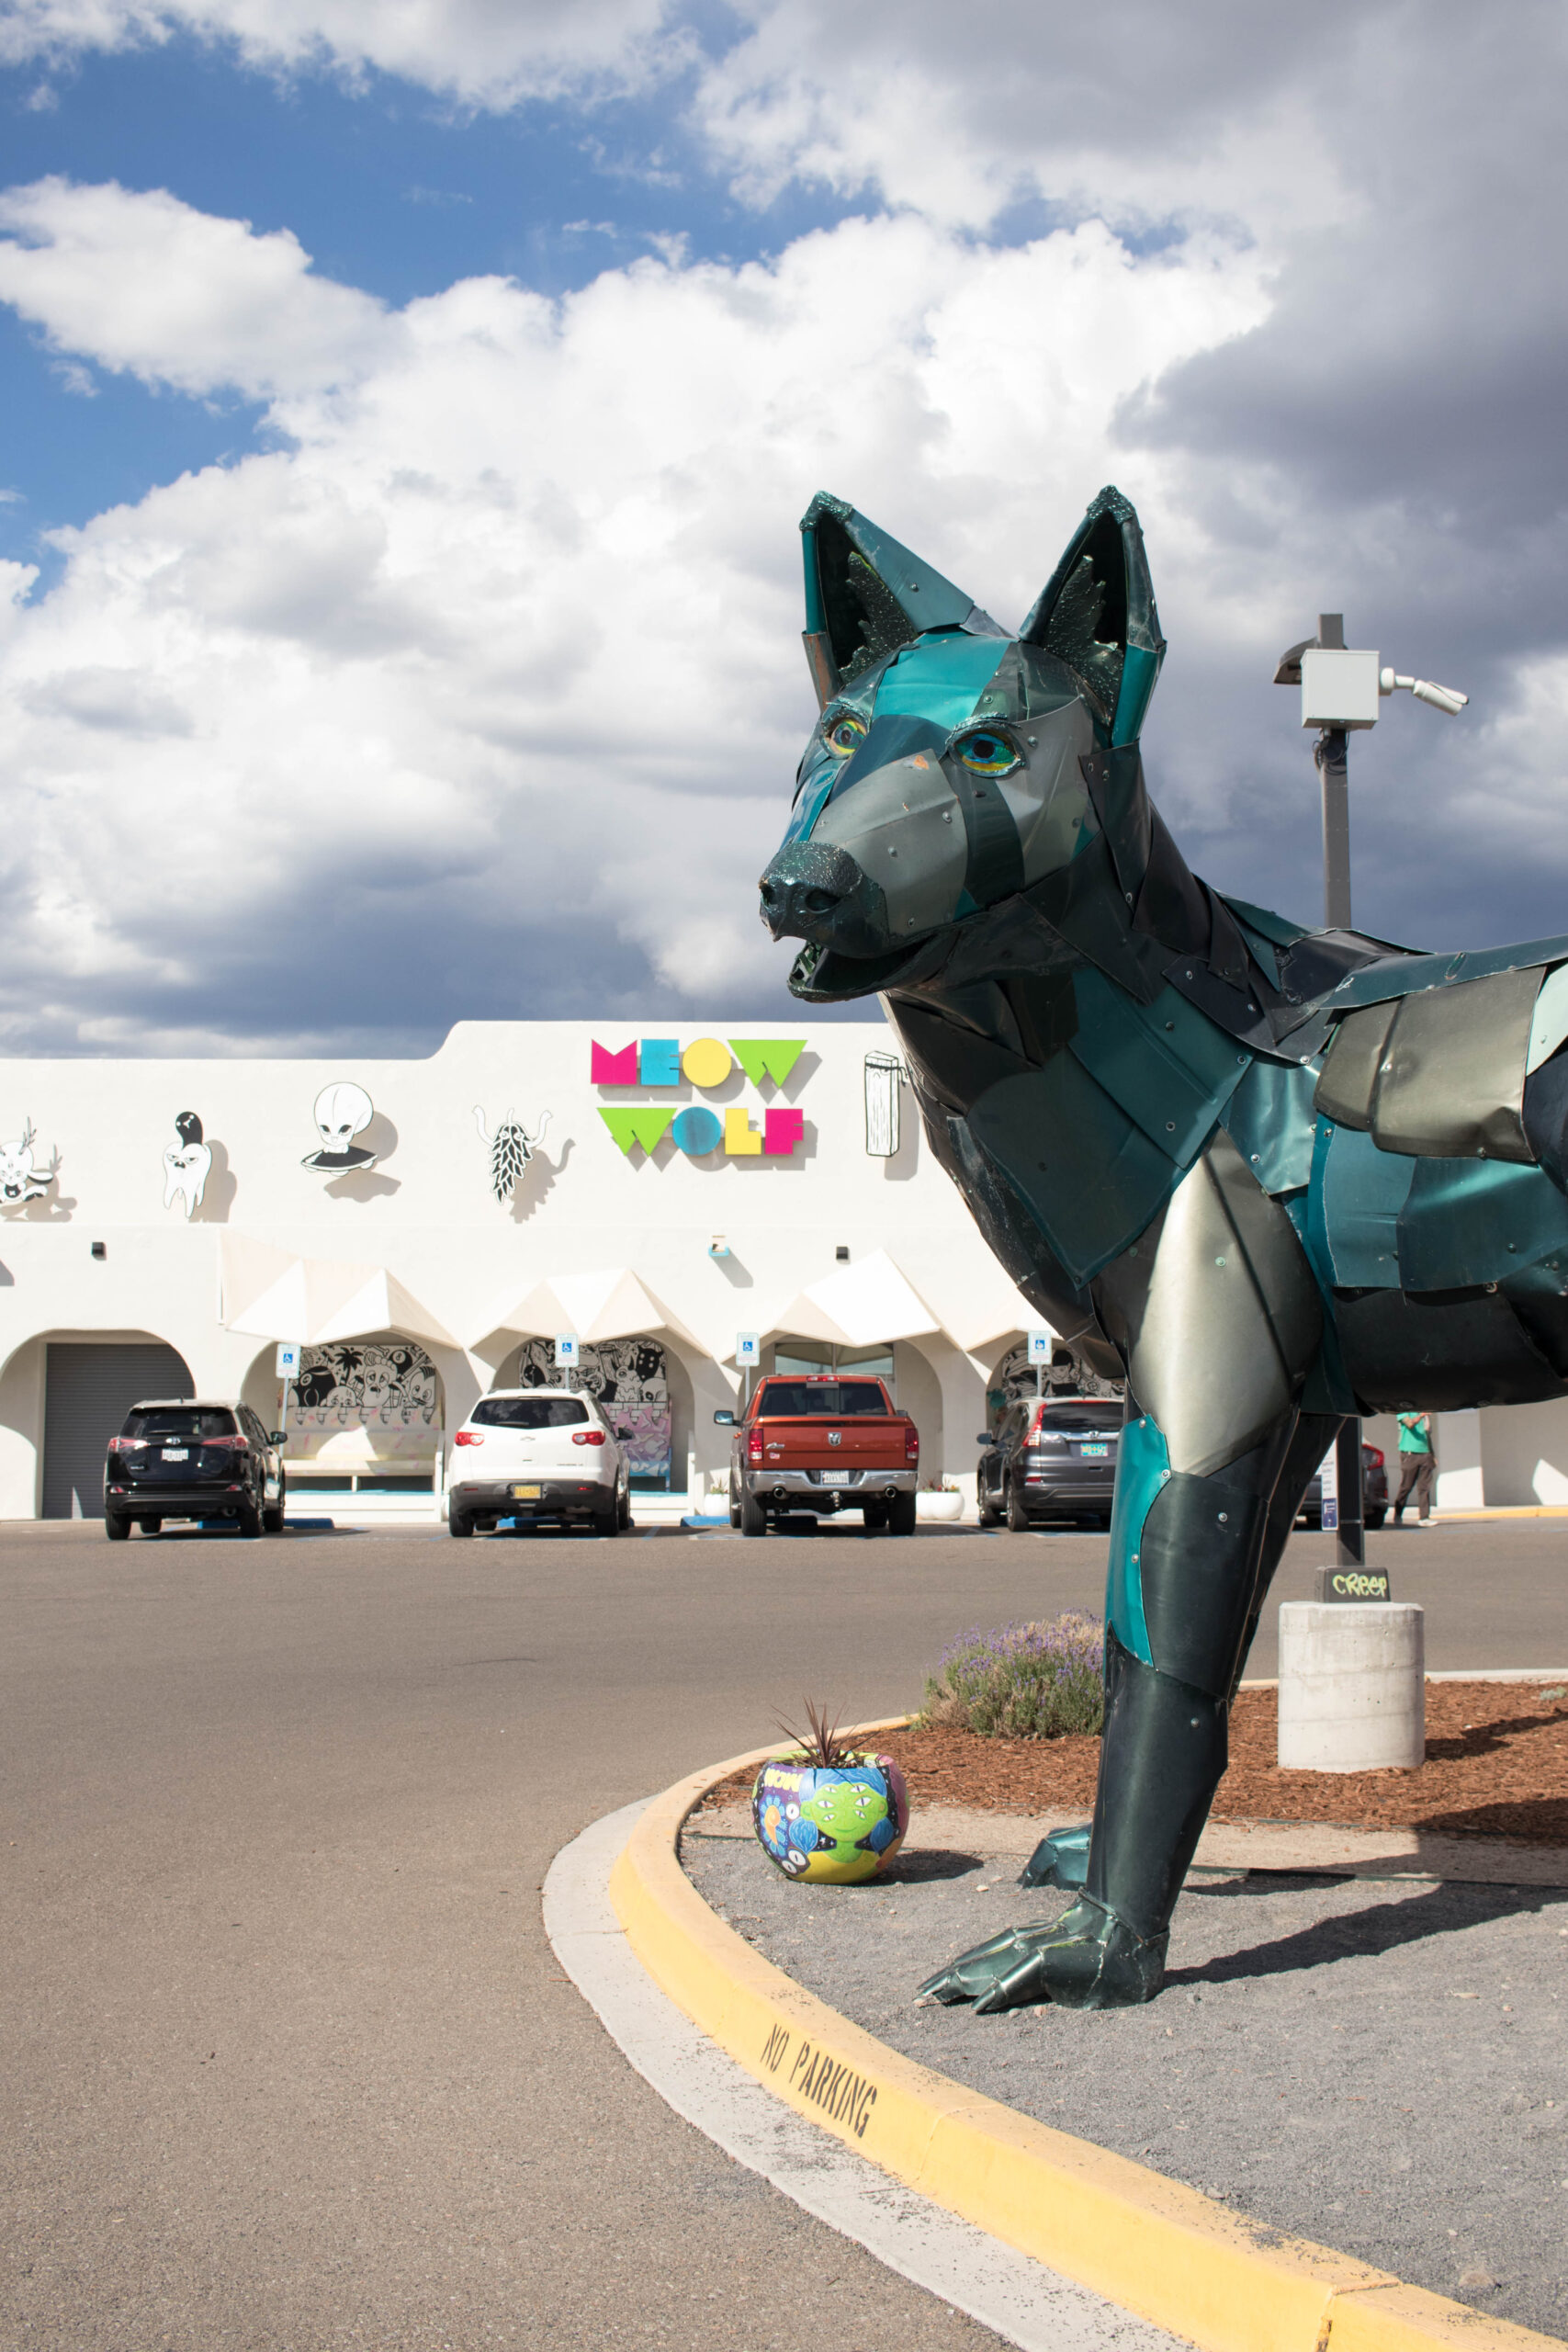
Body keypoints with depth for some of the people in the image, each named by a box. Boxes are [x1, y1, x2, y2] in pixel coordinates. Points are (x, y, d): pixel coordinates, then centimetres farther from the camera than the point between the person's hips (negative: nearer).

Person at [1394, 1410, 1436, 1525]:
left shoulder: (1426, 1414, 18)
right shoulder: (1404, 1411, 0)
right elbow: (1410, 1424, -20)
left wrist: (1432, 1455, 22)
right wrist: (1421, 1415, -36)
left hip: (1425, 1453, 6)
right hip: (1409, 1454, -6)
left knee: (1424, 1487, -1)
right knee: (1405, 1487, -2)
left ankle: (1424, 1517, -1)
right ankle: (1397, 1517, 10)